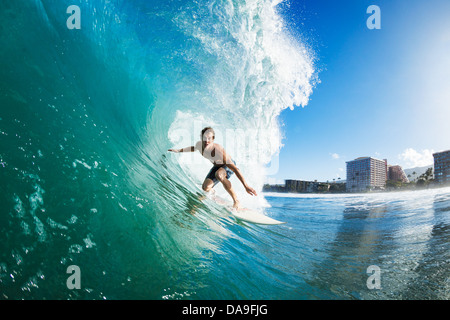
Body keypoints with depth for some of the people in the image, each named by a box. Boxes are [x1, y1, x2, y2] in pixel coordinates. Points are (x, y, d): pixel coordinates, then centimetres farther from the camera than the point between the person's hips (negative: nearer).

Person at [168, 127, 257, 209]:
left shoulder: (219, 150, -40)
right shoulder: (199, 145, -21)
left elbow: (235, 169, -42)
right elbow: (194, 148, 9)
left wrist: (246, 186, -45)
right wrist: (178, 150, 10)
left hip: (228, 165, -6)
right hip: (217, 166, 6)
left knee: (219, 174, -40)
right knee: (206, 188, -10)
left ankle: (236, 200, -25)